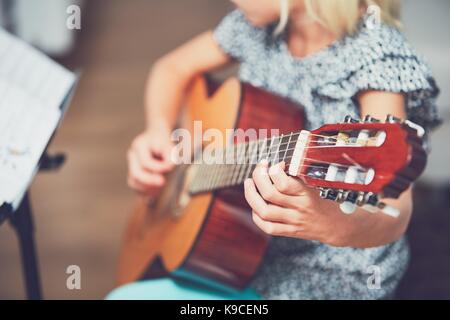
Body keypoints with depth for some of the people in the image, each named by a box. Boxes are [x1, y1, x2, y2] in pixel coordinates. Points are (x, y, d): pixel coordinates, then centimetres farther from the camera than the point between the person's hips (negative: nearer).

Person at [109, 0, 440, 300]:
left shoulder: (376, 57, -23)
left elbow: (395, 209, -34)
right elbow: (176, 67, 13)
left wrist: (336, 226, -55)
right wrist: (158, 130, -6)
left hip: (328, 279, -6)